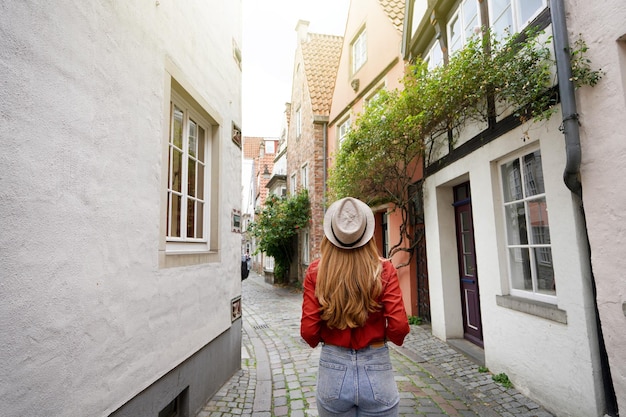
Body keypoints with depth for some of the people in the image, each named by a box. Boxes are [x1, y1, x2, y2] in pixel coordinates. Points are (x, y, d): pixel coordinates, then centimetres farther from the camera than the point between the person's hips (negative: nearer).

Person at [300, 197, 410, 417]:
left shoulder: (316, 271, -11)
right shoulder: (384, 270, -12)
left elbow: (308, 332, -11)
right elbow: (399, 328, -15)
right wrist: (383, 335, 7)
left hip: (333, 370, 1)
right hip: (377, 371, 0)